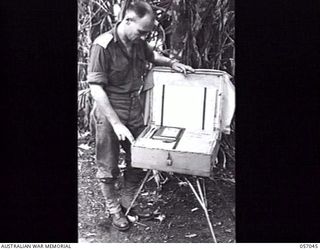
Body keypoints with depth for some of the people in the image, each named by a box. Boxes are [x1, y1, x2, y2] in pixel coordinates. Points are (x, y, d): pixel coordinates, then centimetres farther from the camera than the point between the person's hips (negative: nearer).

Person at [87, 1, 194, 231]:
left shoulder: (138, 42, 1)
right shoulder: (103, 46, -20)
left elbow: (151, 55, 25)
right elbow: (96, 89, -21)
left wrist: (171, 63, 5)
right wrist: (116, 123, -24)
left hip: (134, 111, 6)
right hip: (109, 113, -6)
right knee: (109, 167, 8)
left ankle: (128, 202, 34)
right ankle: (113, 209, 29)